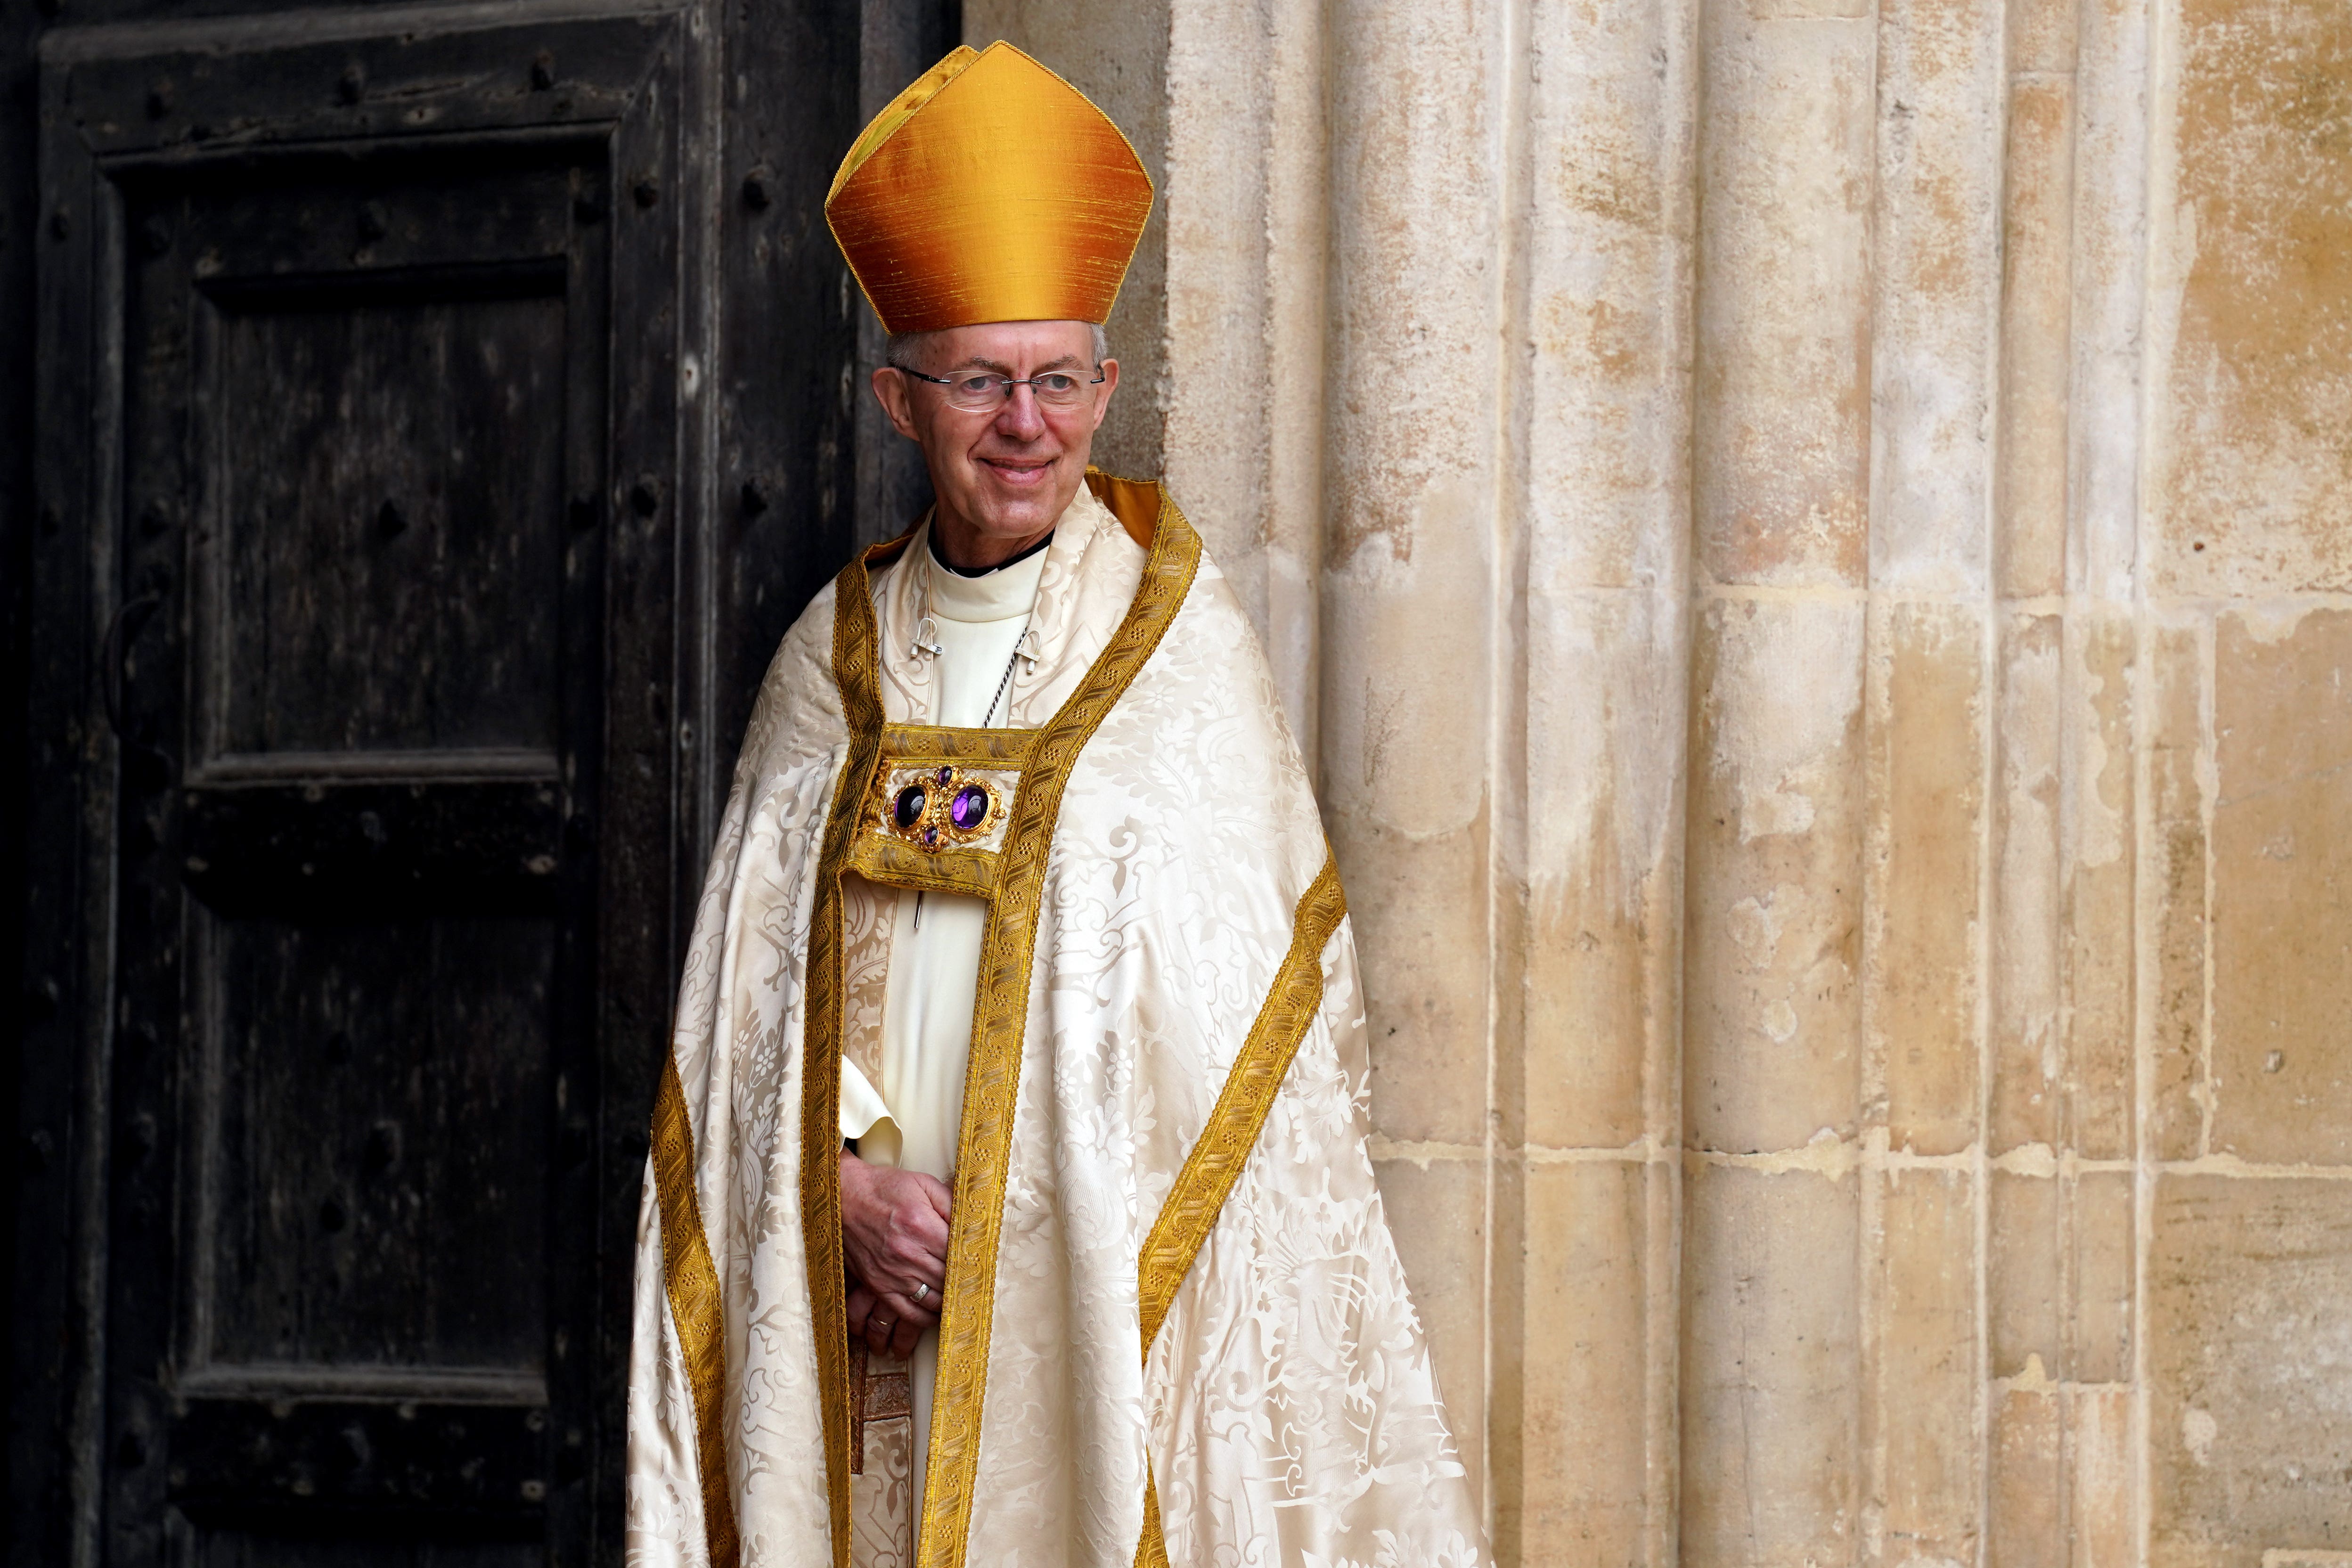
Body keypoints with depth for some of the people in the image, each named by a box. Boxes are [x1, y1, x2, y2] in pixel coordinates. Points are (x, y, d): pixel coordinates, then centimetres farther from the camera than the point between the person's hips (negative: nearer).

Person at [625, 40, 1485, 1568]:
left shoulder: (1184, 650, -2)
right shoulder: (837, 658, 10)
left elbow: (1244, 1012, -5)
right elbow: (759, 989, 9)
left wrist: (1006, 1227, -11)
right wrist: (847, 1182, -9)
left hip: (1101, 1307, -3)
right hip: (868, 1314, 3)